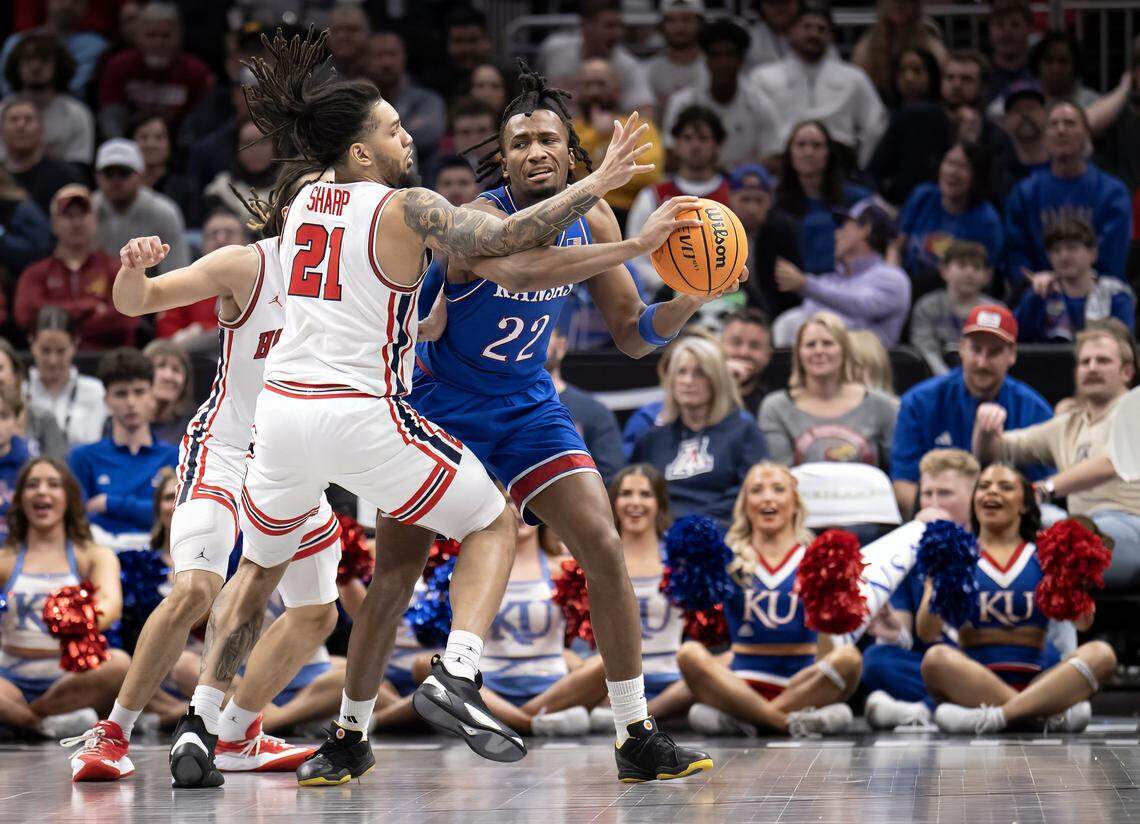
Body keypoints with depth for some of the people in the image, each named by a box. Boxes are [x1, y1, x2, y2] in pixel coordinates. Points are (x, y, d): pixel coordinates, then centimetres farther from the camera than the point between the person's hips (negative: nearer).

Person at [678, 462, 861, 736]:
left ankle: (736, 718, -28)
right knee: (690, 654, -26)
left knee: (848, 658, -29)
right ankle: (791, 721, -32)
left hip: (804, 682, 0)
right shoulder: (731, 559, 11)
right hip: (743, 681, 0)